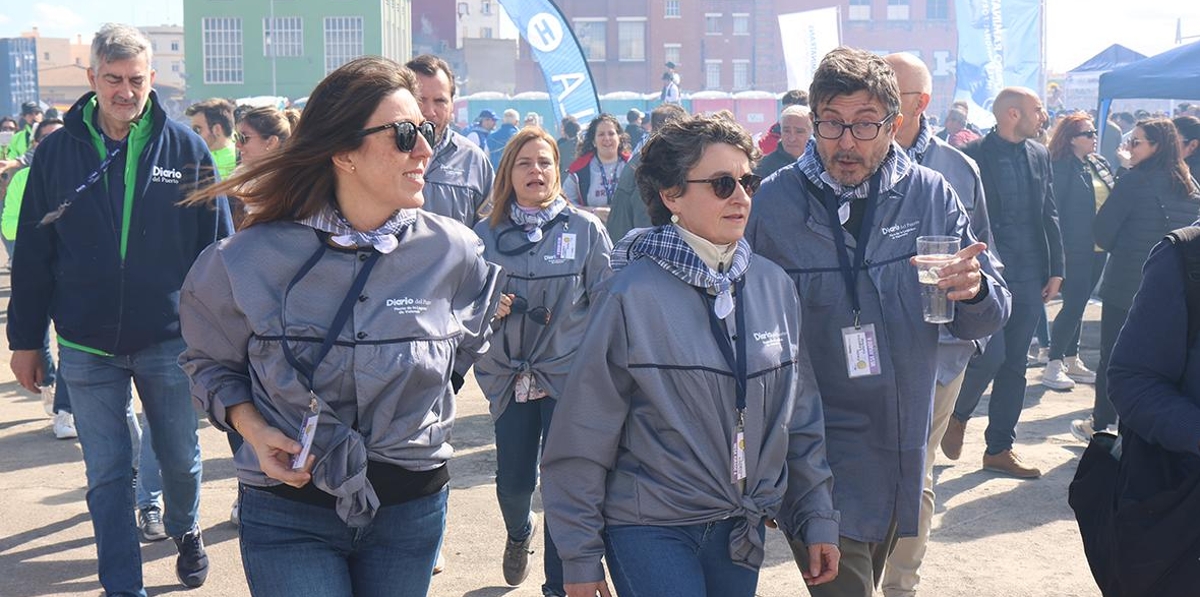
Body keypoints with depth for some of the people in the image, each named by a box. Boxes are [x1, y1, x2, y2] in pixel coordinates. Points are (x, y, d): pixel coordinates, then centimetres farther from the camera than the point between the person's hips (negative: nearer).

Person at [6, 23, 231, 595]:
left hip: (169, 341, 0)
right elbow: (32, 254, 4)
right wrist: (25, 338, 4)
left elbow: (217, 246, 1)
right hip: (86, 348, 0)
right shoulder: (58, 151, -1)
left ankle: (186, 532, 43)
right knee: (107, 474, 6)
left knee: (180, 459, 15)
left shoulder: (186, 150, -3)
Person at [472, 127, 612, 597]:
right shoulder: (486, 234, 4)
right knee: (512, 482, 8)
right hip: (508, 376, 2)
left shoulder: (586, 229, -2)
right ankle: (519, 532, 44)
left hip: (569, 374, -2)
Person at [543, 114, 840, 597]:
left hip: (744, 529, 5)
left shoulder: (775, 286, 1)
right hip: (651, 532, -4)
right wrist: (581, 558, -8)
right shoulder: (632, 294, -13)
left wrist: (817, 518, 9)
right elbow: (583, 437, -9)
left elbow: (801, 417, 9)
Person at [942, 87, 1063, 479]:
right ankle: (957, 416, 18)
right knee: (990, 356, -11)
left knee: (1014, 365, 8)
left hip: (1029, 277, 6)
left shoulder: (1039, 156, 11)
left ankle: (999, 449, 17)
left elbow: (1049, 215, 14)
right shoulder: (973, 156, -8)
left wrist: (1055, 269, 9)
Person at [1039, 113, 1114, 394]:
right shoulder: (1062, 167, -11)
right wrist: (1060, 246, -20)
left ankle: (1072, 360, 22)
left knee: (1077, 305, 14)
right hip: (1076, 249, -7)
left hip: (1099, 248, 7)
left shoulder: (1101, 164, 12)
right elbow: (1054, 209, -15)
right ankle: (1054, 364, 0)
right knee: (1073, 304, -7)